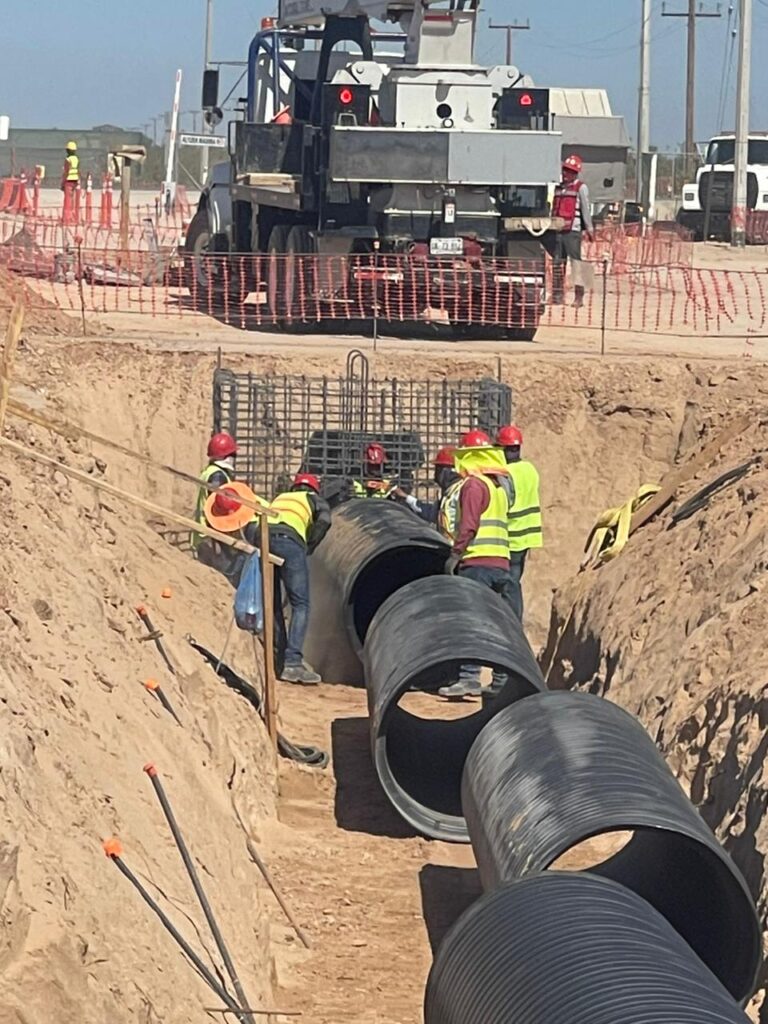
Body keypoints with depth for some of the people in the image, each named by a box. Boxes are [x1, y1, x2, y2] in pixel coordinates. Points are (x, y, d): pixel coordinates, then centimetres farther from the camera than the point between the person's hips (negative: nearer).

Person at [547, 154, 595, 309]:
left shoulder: (581, 188, 1)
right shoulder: (559, 188, 19)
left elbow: (586, 209, -4)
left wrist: (589, 228, -9)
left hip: (573, 231, -6)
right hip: (558, 231, 6)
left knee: (576, 263, -7)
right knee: (557, 263, 5)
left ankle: (579, 297, -7)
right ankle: (558, 295, 10)